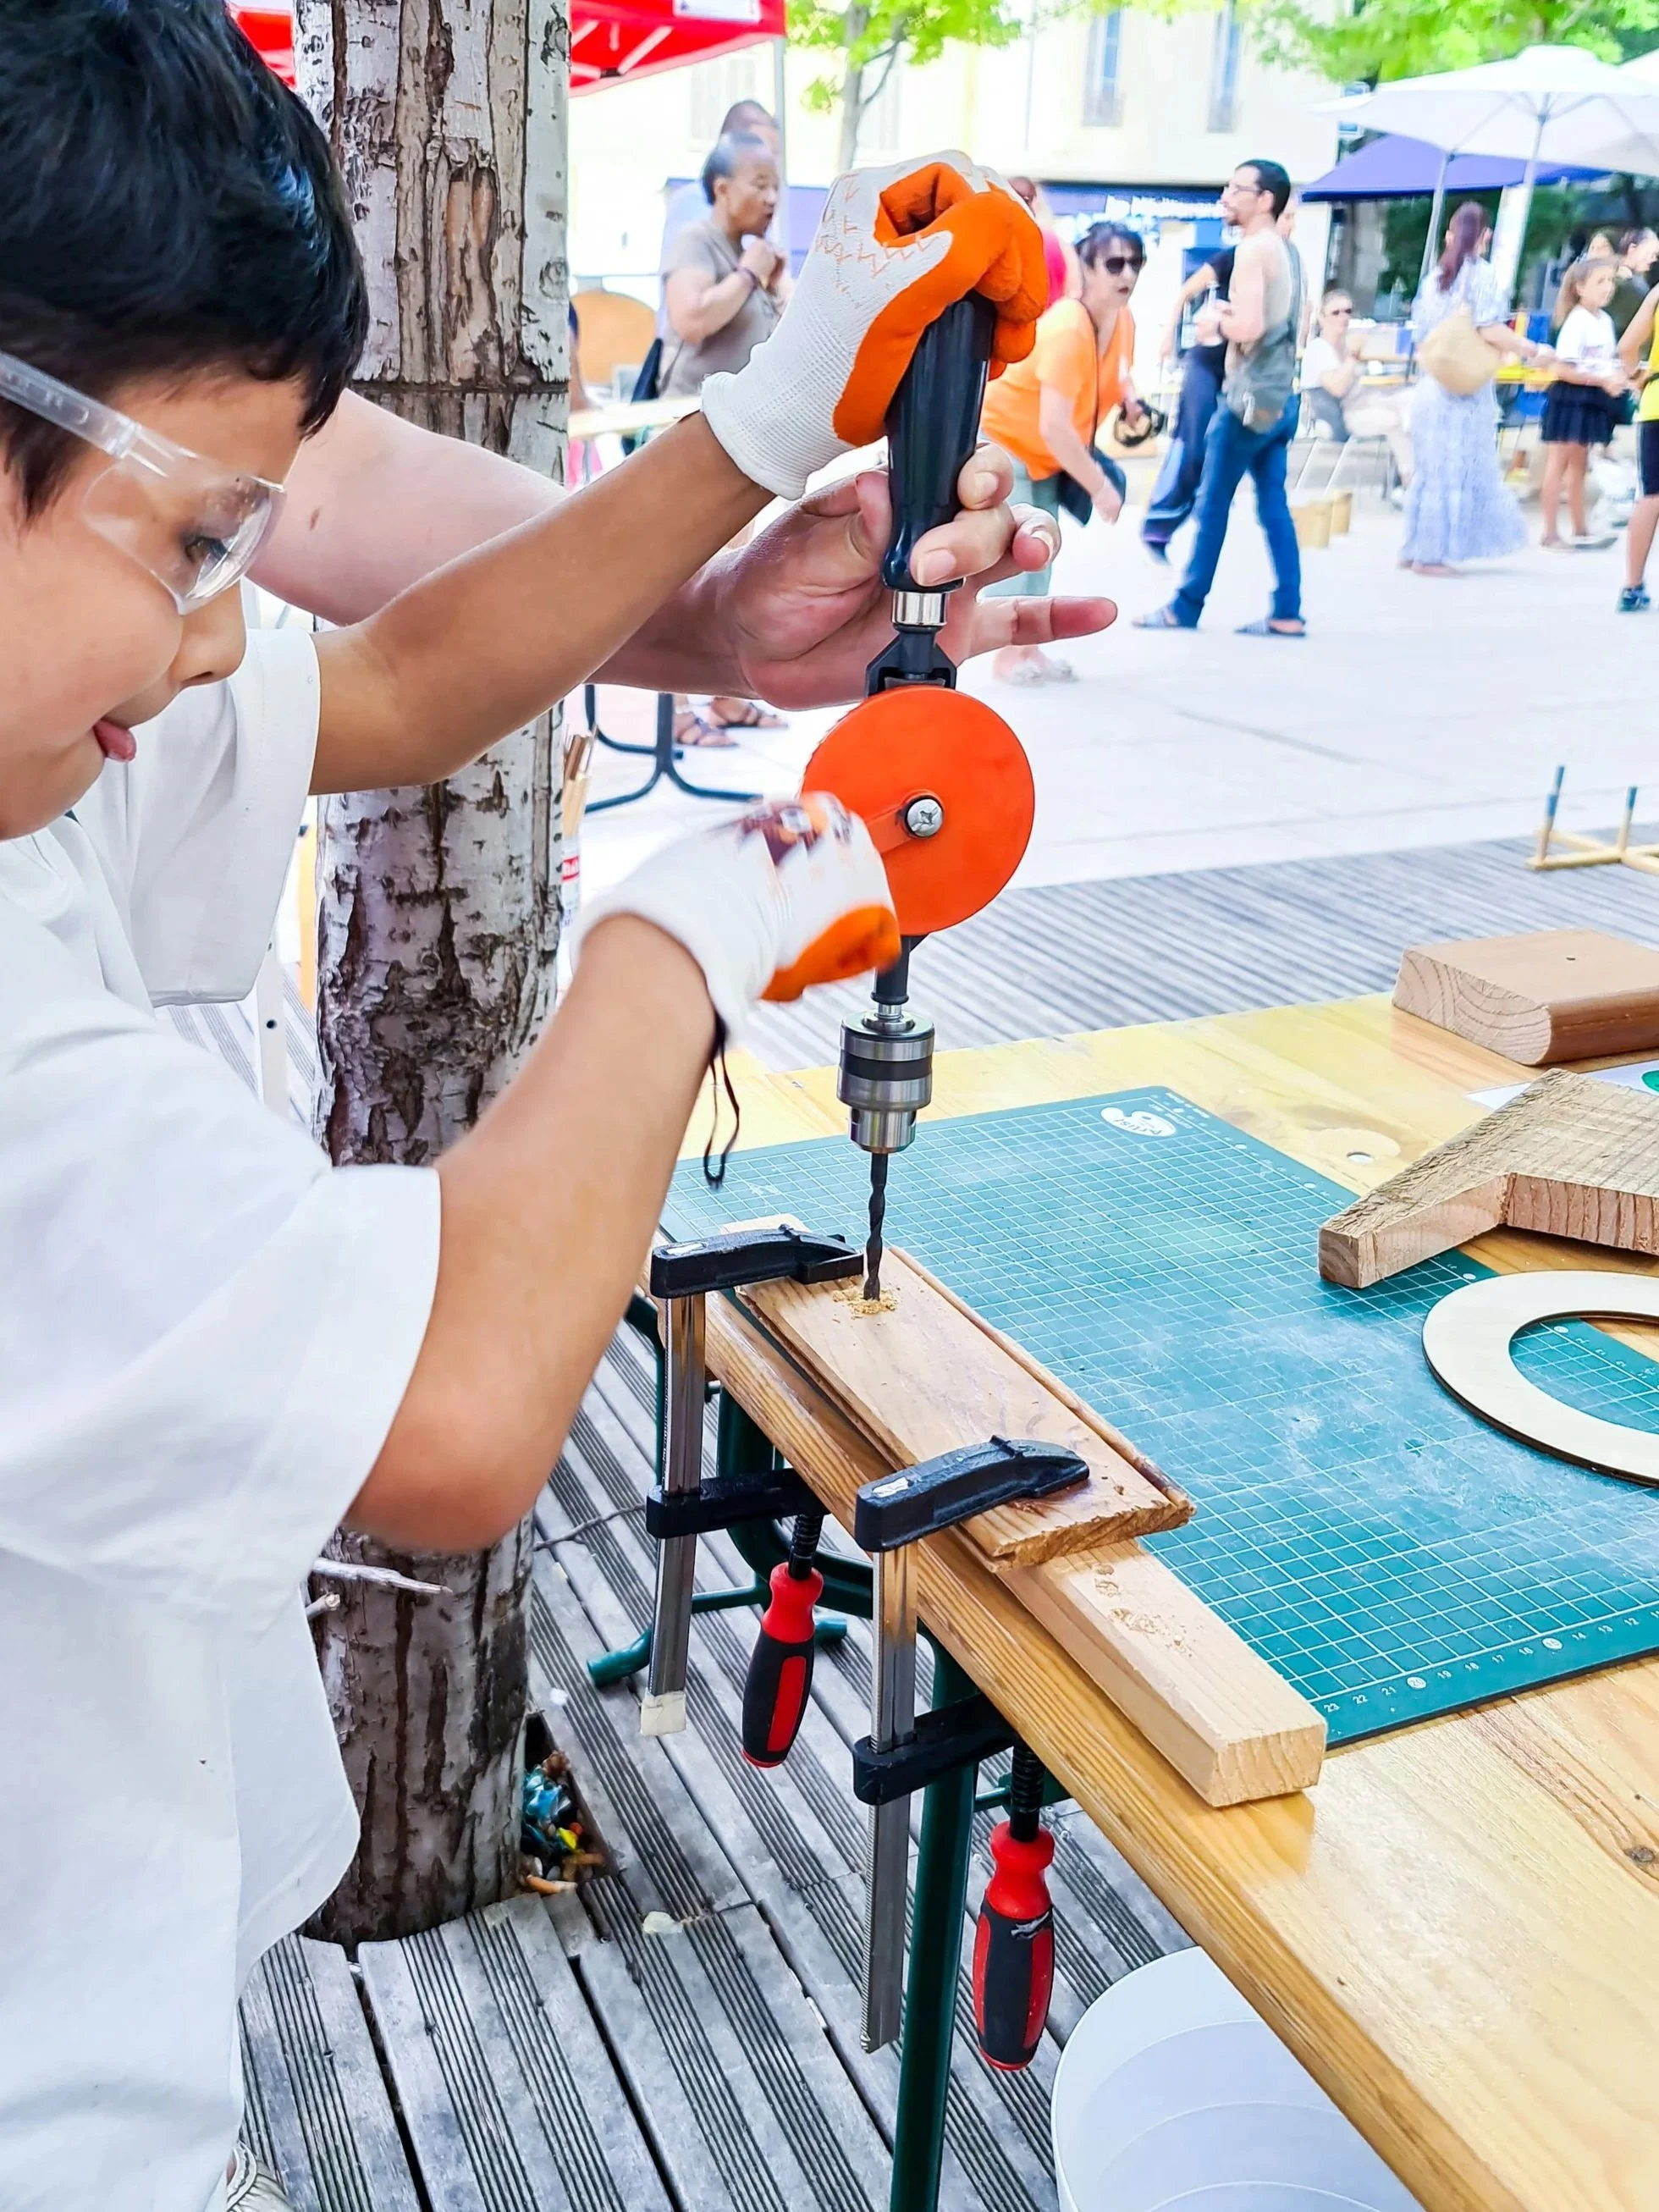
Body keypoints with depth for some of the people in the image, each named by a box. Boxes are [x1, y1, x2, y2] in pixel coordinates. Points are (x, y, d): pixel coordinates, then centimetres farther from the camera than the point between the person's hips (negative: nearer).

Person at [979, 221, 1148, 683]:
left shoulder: (1124, 322, -6)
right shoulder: (1067, 329, -33)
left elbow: (1120, 375, 16)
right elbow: (1053, 425, -38)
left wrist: (1131, 402, -8)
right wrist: (1098, 486, -32)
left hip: (1045, 454, 9)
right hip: (1001, 438, -9)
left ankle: (1030, 648, 21)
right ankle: (1009, 655, -1)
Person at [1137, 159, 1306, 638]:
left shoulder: (1252, 249, -13)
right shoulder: (1286, 250, 15)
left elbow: (1248, 327, -24)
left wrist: (1217, 321, -4)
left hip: (1251, 395, -9)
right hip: (1279, 395, 9)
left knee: (1213, 503, 0)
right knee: (1274, 506, 6)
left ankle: (1186, 607, 7)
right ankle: (1287, 613, 3)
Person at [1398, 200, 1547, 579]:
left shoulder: (1434, 276, 11)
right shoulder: (1481, 273, -7)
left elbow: (1420, 335, 13)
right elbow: (1490, 331, -17)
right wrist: (1534, 351, -7)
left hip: (1430, 383, 7)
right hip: (1465, 388, -7)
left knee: (1433, 467, 13)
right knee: (1456, 469, -1)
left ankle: (1416, 548, 15)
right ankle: (1433, 553, -2)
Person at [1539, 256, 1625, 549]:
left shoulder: (1605, 321, 10)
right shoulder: (1576, 322, -15)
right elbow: (1563, 370, -20)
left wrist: (1618, 378, -2)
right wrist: (1603, 381, -19)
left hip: (1593, 400, 8)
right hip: (1570, 397, -8)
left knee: (1578, 465, 14)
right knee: (1559, 465, -3)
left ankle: (1579, 531, 19)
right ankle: (1550, 533, 1)